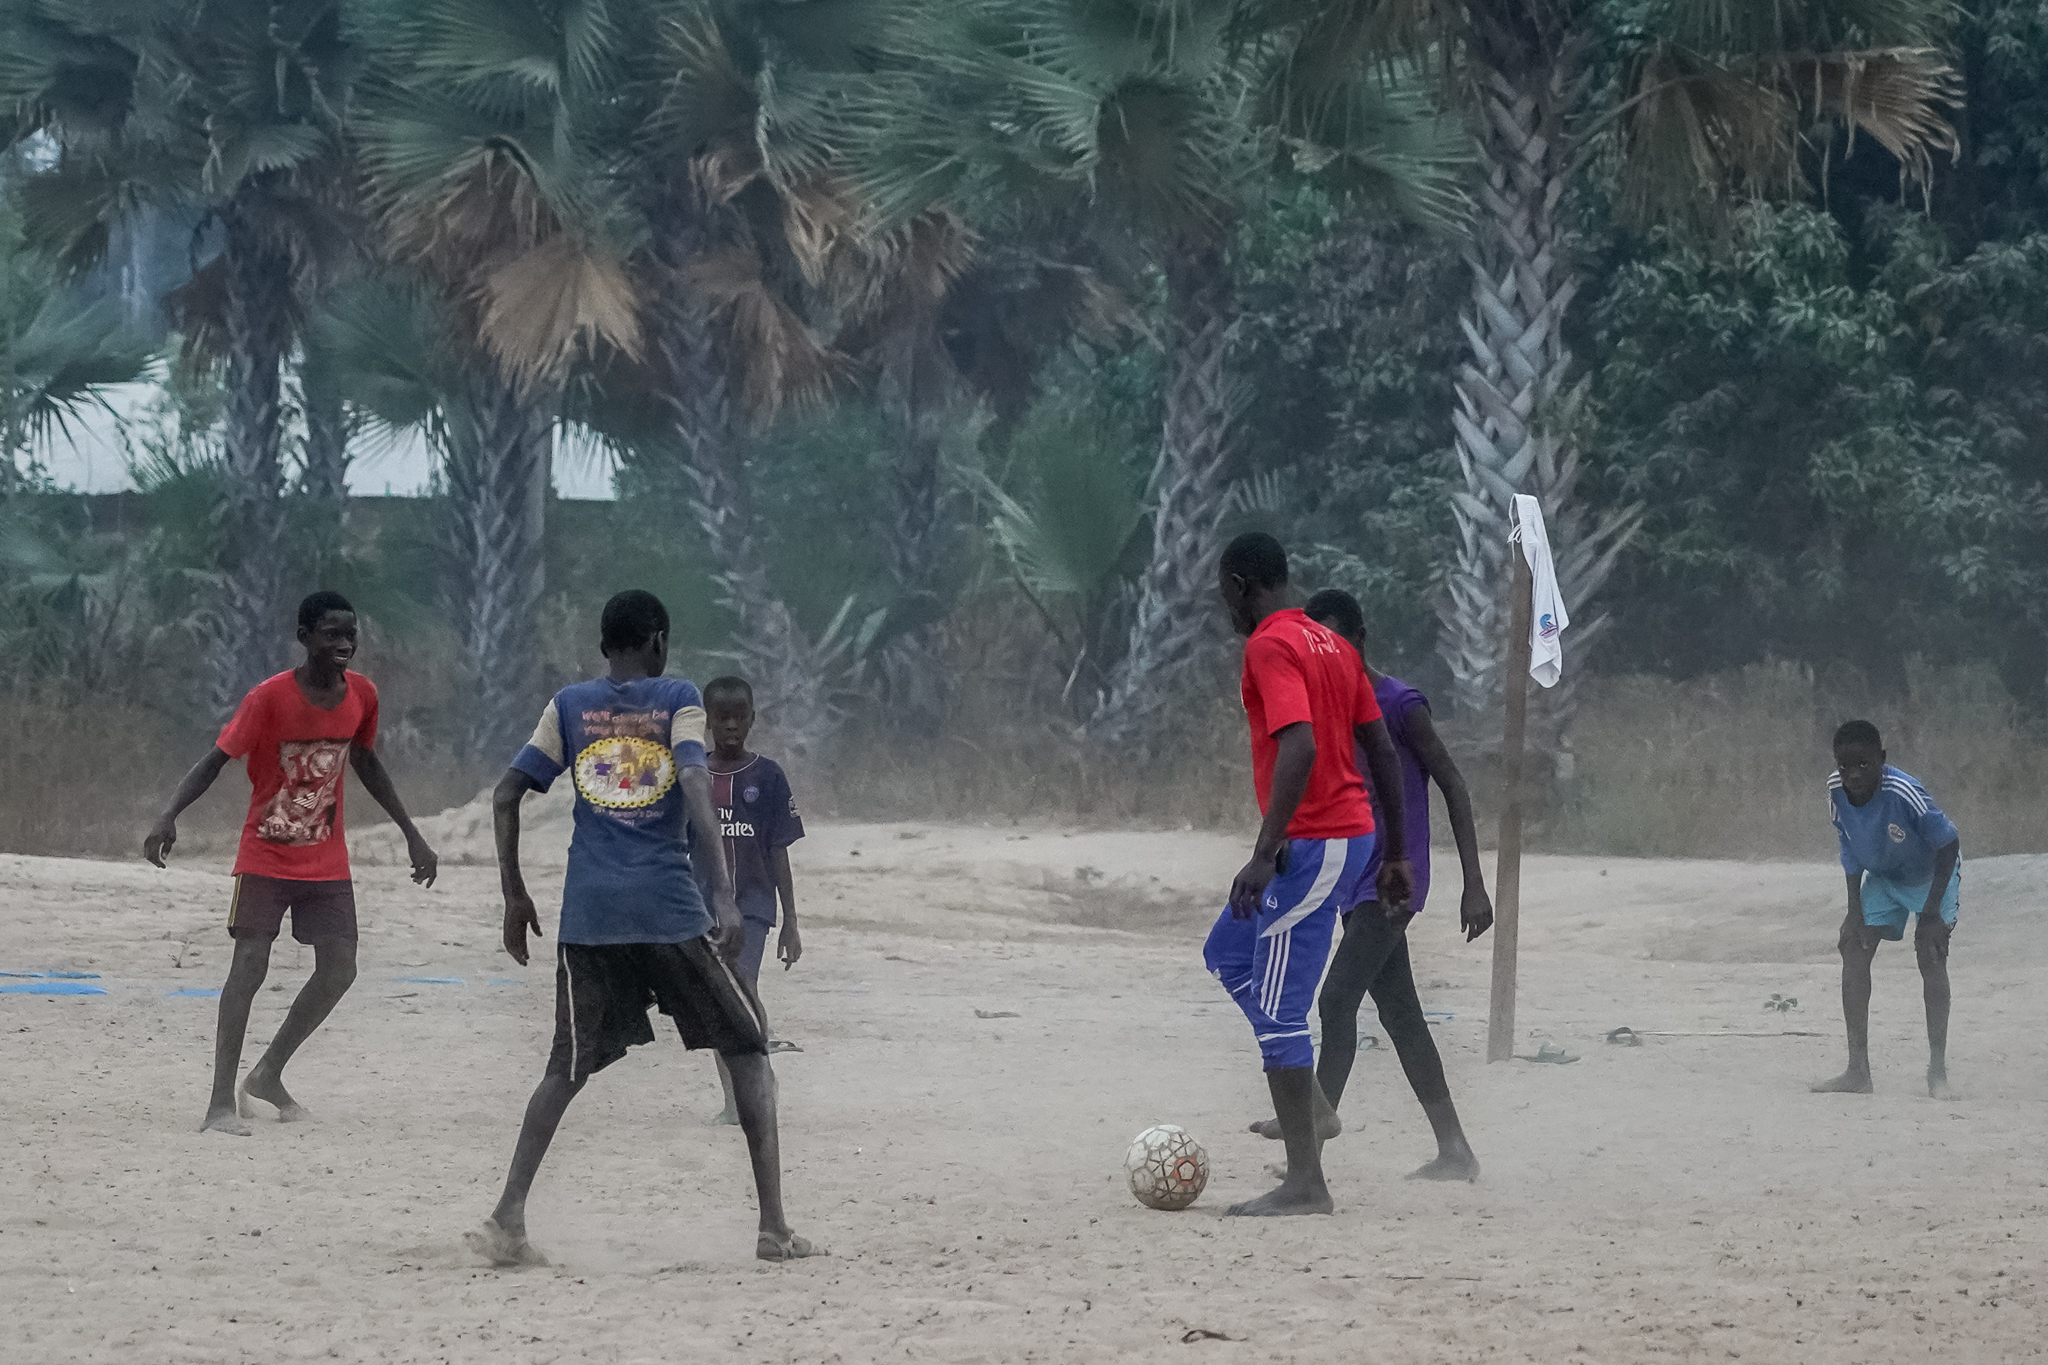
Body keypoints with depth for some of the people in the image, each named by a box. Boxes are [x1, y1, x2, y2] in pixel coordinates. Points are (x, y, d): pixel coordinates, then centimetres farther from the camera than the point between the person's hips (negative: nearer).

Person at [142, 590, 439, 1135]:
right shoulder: (270, 697, -17)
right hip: (266, 857, -5)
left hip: (327, 861, 5)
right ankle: (222, 1101, -12)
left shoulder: (361, 695, -2)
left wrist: (412, 835, 17)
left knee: (339, 970, -3)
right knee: (249, 964, -14)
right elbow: (216, 760, -18)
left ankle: (268, 1074, 16)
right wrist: (168, 816, -33)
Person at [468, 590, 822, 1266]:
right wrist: (724, 894, -18)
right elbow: (697, 788, -12)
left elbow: (506, 796, 7)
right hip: (668, 906, -3)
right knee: (747, 1048, 10)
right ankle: (774, 1226, 2)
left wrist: (514, 896, 14)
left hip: (587, 912, 3)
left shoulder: (570, 705, 12)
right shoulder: (679, 698, 3)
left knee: (568, 1068, 13)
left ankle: (508, 1218, -4)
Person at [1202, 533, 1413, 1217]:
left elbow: (1300, 748, -26)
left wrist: (1265, 854, -28)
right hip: (1354, 835, 10)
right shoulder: (1332, 645, 15)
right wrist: (1396, 854, 20)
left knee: (1278, 1009, -7)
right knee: (1228, 953, 24)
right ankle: (1309, 1105, 19)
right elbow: (1383, 752, 16)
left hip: (1311, 844, -10)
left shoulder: (1270, 647, -13)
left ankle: (1305, 1184, -9)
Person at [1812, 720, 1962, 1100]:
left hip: (1934, 873, -5)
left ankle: (1938, 1071, -11)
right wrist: (1855, 910, -8)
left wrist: (1932, 914, -28)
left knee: (1931, 955, -18)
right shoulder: (1836, 790, -21)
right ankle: (1858, 1071, -4)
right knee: (1853, 949, -7)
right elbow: (1850, 852, -5)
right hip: (1881, 876, 5)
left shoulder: (1904, 793, -38)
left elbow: (1948, 844, -27)